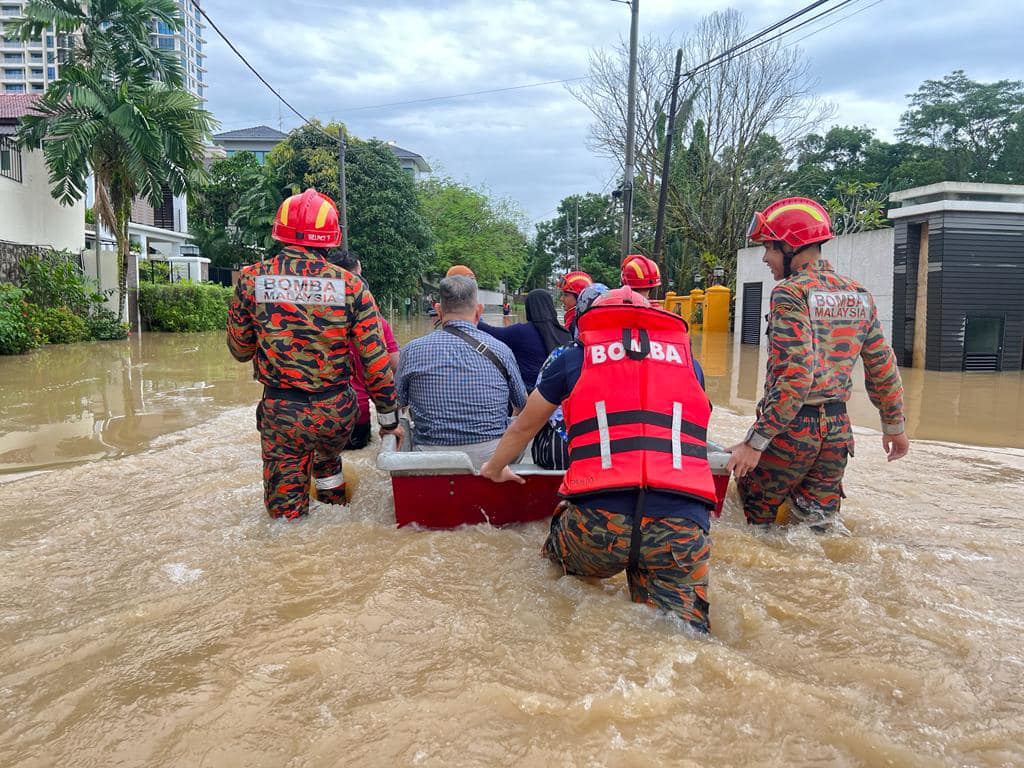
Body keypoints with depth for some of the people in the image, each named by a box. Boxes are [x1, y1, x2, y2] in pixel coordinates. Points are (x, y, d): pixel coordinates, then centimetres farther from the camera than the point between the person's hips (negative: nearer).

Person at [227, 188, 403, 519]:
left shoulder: (251, 279, -7)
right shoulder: (351, 287, -9)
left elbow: (239, 350, 4)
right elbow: (376, 362, -7)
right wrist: (389, 419, 4)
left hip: (280, 413, -1)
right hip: (337, 412, 2)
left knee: (285, 510, 13)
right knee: (328, 460, 32)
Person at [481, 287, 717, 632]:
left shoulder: (574, 359, 18)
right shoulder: (686, 359, 23)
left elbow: (523, 427, 33)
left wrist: (495, 468, 53)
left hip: (597, 520, 0)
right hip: (683, 526, 1)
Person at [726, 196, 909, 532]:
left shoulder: (791, 293, -13)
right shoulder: (859, 294, 9)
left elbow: (796, 376, -22)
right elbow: (883, 367, 14)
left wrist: (756, 441, -21)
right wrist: (894, 425, 27)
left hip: (791, 426, -6)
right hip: (837, 429, 7)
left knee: (754, 522, 9)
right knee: (818, 516, 17)